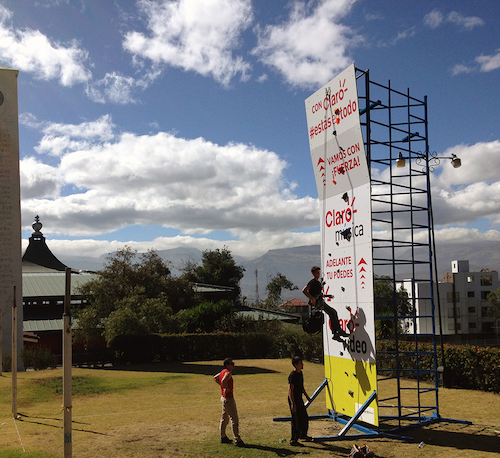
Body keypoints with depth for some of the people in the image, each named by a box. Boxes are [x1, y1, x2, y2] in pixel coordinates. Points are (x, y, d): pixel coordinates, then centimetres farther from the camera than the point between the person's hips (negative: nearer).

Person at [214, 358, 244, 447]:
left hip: (224, 398, 10)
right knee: (234, 419, -6)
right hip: (228, 399, -10)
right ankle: (237, 440, -4)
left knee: (224, 418, 19)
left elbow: (215, 377, 26)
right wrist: (226, 388, -25)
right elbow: (224, 381, -42)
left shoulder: (223, 372, 8)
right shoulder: (228, 373, -21)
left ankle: (223, 437, 30)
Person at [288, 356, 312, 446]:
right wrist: (293, 404, -26)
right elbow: (290, 390, -23)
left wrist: (306, 396, 28)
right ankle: (293, 440, 10)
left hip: (299, 399, 9)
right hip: (294, 400, -9)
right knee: (296, 421, -2)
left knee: (305, 418, 21)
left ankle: (303, 434, 40)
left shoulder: (300, 373, 8)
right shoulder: (292, 375, -22)